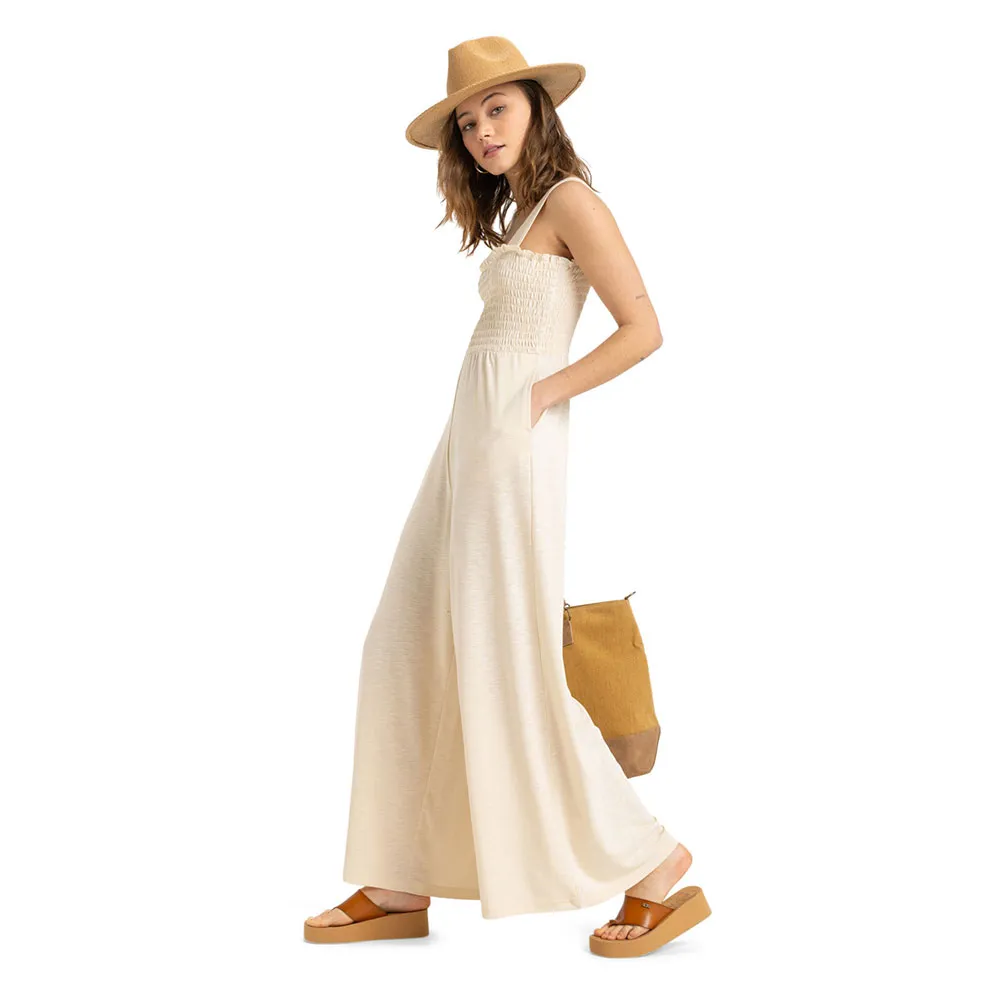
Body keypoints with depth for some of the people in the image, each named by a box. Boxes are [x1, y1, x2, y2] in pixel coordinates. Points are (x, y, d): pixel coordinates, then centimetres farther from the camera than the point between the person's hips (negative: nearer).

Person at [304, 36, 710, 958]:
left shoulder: (570, 199, -7)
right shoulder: (520, 216, 19)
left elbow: (643, 330, -14)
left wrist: (538, 397, -13)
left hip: (515, 450, -9)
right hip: (472, 451, 10)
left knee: (508, 667, -7)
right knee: (407, 649, 8)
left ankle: (660, 876, 1)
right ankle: (402, 886, 14)